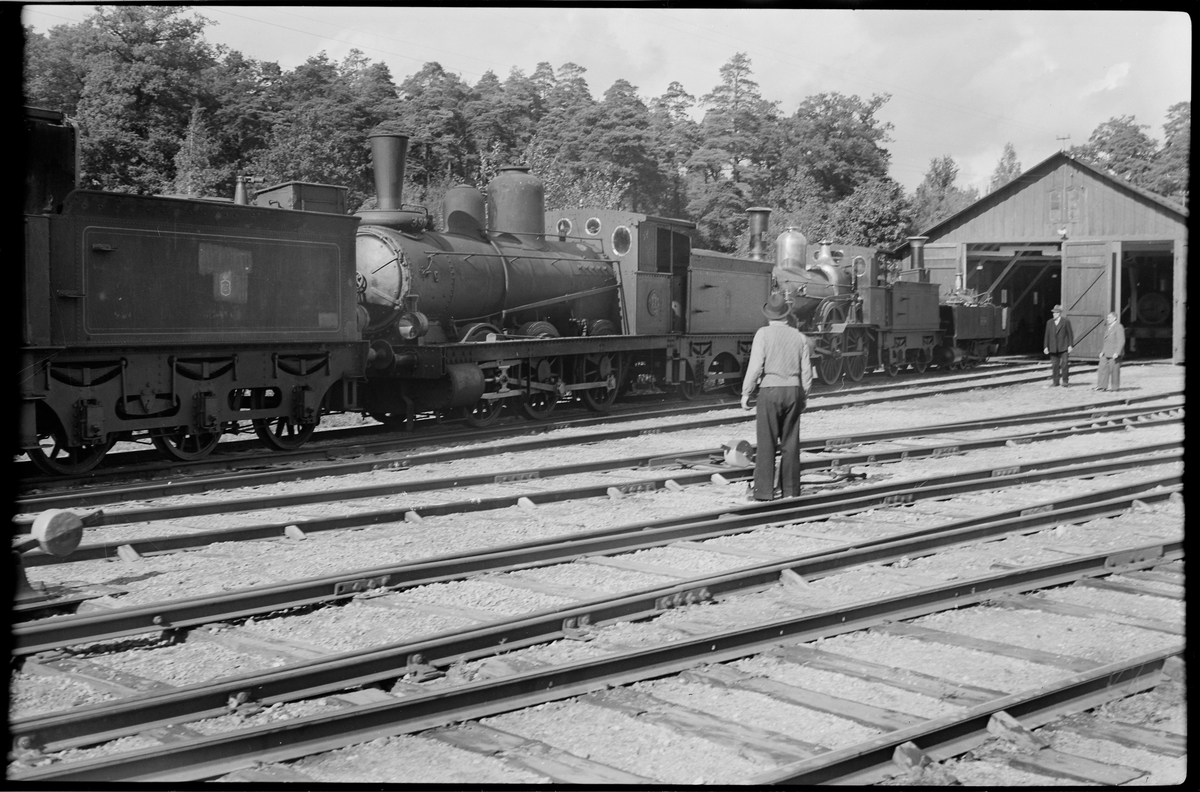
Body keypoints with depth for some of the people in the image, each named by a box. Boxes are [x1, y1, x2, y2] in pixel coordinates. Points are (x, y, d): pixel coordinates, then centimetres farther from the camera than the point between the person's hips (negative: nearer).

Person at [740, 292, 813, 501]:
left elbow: (755, 365, -11)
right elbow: (806, 370, 7)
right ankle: (790, 490, 14)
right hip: (793, 390, 4)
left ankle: (764, 491, -2)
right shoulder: (799, 336, 6)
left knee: (766, 442, 0)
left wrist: (746, 392, -3)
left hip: (770, 390, -4)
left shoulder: (764, 334, -6)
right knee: (791, 442, 10)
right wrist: (804, 395, 18)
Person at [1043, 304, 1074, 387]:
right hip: (1053, 348, 3)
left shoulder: (1066, 321, 1)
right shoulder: (1049, 322, 11)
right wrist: (1046, 346, 7)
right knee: (1054, 365, 3)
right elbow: (1047, 335, 12)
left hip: (1064, 347, -3)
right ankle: (1055, 382, 9)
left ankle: (1065, 381, 1)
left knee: (1064, 364, -7)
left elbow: (1070, 334, 0)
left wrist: (1070, 345, -5)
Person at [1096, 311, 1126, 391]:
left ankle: (1115, 387, 8)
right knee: (1103, 368, 1)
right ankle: (1102, 386, 2)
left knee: (1114, 370, -1)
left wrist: (1117, 353, -23)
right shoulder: (1108, 327, 16)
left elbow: (1121, 341, -17)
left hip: (1114, 354, -8)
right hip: (1106, 353, 8)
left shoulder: (1118, 327, -12)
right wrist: (1102, 351, 18)